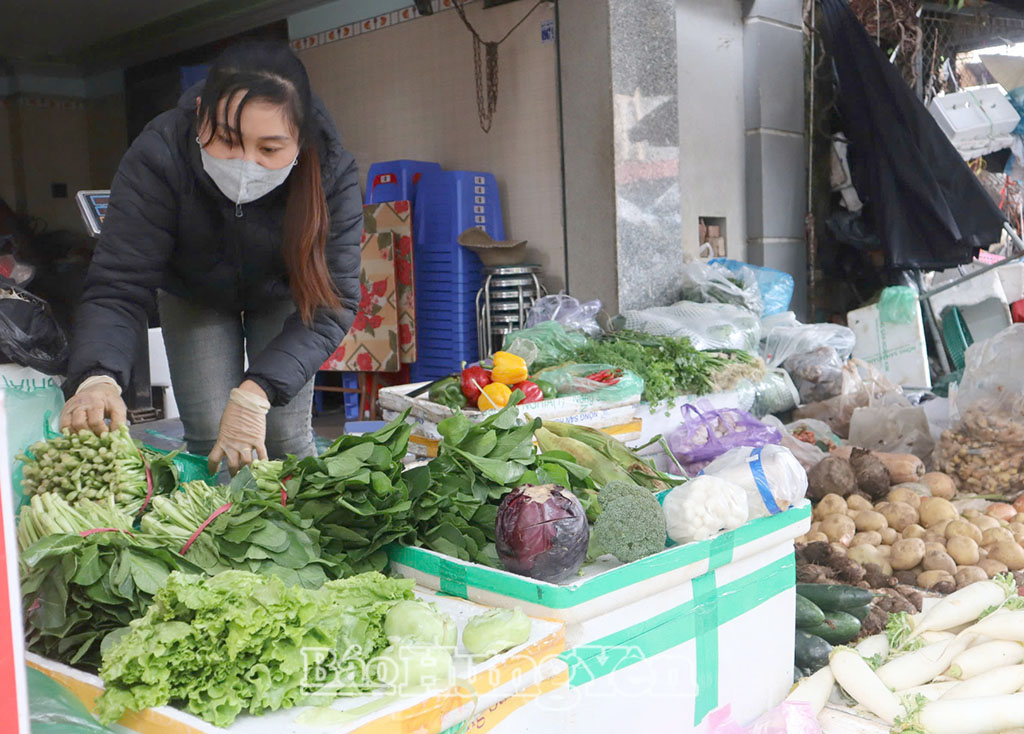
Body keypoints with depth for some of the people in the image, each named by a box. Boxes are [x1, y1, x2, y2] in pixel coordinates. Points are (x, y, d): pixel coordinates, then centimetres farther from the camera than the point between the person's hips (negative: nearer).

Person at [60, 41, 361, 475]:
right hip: (193, 293, 0)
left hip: (281, 296, 0)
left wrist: (256, 392, -46)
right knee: (208, 439, -8)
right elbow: (119, 287, -34)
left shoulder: (333, 173, -33)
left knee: (285, 437, -5)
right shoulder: (157, 158, -34)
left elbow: (332, 304, -32)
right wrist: (97, 378, -55)